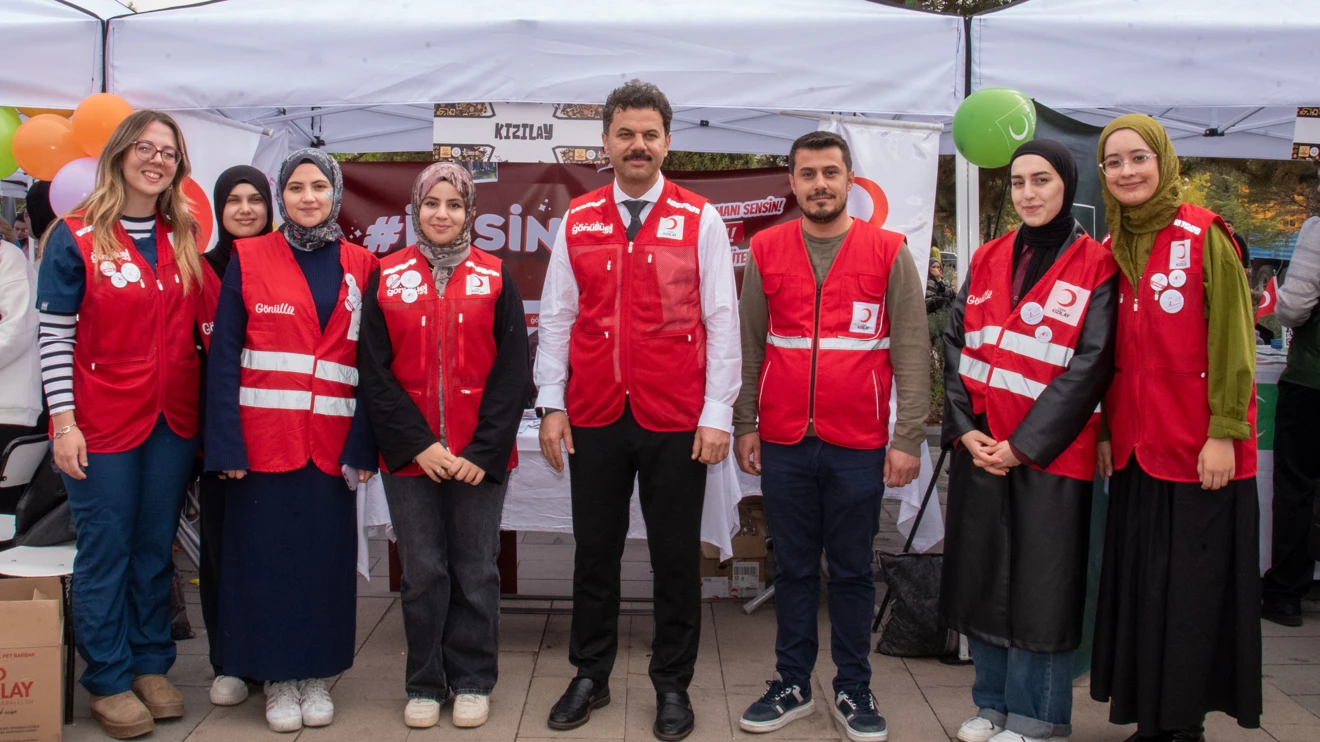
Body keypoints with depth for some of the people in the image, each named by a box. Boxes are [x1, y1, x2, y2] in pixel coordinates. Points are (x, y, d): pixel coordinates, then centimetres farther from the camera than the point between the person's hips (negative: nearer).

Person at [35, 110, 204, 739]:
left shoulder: (184, 239, 8)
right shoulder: (76, 237, -5)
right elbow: (54, 335, -7)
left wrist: (205, 410, 5)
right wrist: (64, 422, -13)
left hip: (173, 422, 4)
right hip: (102, 424, -4)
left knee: (156, 548, 12)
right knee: (105, 552, 4)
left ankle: (151, 665, 25)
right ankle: (108, 681, 16)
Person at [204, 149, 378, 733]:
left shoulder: (360, 266, 6)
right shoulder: (249, 258, 3)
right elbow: (223, 354, -1)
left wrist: (362, 446, -4)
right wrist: (226, 443, -9)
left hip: (332, 440, 1)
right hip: (263, 436, -1)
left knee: (326, 553, 5)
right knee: (266, 552, 4)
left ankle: (316, 674, 21)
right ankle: (276, 678, 18)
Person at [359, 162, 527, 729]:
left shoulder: (495, 278, 3)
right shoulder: (387, 278, 4)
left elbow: (512, 371, -1)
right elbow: (375, 372, 0)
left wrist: (484, 450, -9)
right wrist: (417, 444, -9)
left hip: (480, 457, 0)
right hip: (409, 455, 1)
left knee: (475, 571, 7)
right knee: (422, 572, 6)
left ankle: (472, 682, 22)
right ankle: (425, 685, 21)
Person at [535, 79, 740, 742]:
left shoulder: (700, 220, 1)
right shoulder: (577, 221, 7)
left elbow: (721, 321, -1)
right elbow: (555, 317, 8)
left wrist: (717, 414, -5)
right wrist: (551, 406, 3)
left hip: (676, 420, -2)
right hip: (593, 418, 2)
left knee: (676, 557, 7)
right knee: (595, 551, 11)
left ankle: (672, 685, 22)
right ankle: (590, 675, 27)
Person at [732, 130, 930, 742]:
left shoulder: (889, 252, -1)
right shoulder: (765, 251, 5)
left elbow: (912, 351, -2)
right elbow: (749, 345, 10)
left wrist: (908, 437, -7)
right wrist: (745, 425, 7)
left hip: (859, 446, -1)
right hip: (783, 443, 2)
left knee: (852, 571, 9)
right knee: (793, 568, 11)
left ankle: (853, 690, 22)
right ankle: (792, 684, 24)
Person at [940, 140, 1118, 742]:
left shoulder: (1095, 266, -3)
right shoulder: (988, 259, 11)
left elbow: (1088, 368, -9)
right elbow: (956, 344, 7)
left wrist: (1023, 444, -14)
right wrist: (964, 428, -6)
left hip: (1048, 453, -4)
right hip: (979, 449, 5)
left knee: (1039, 585, 1)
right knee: (983, 576, 10)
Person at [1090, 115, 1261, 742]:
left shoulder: (1204, 235, -7)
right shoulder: (1113, 247, 11)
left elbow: (1232, 340, -10)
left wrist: (1225, 432, -15)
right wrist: (1107, 428, 9)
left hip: (1201, 449, -5)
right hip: (1137, 448, 6)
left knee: (1193, 592, 0)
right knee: (1140, 588, 9)